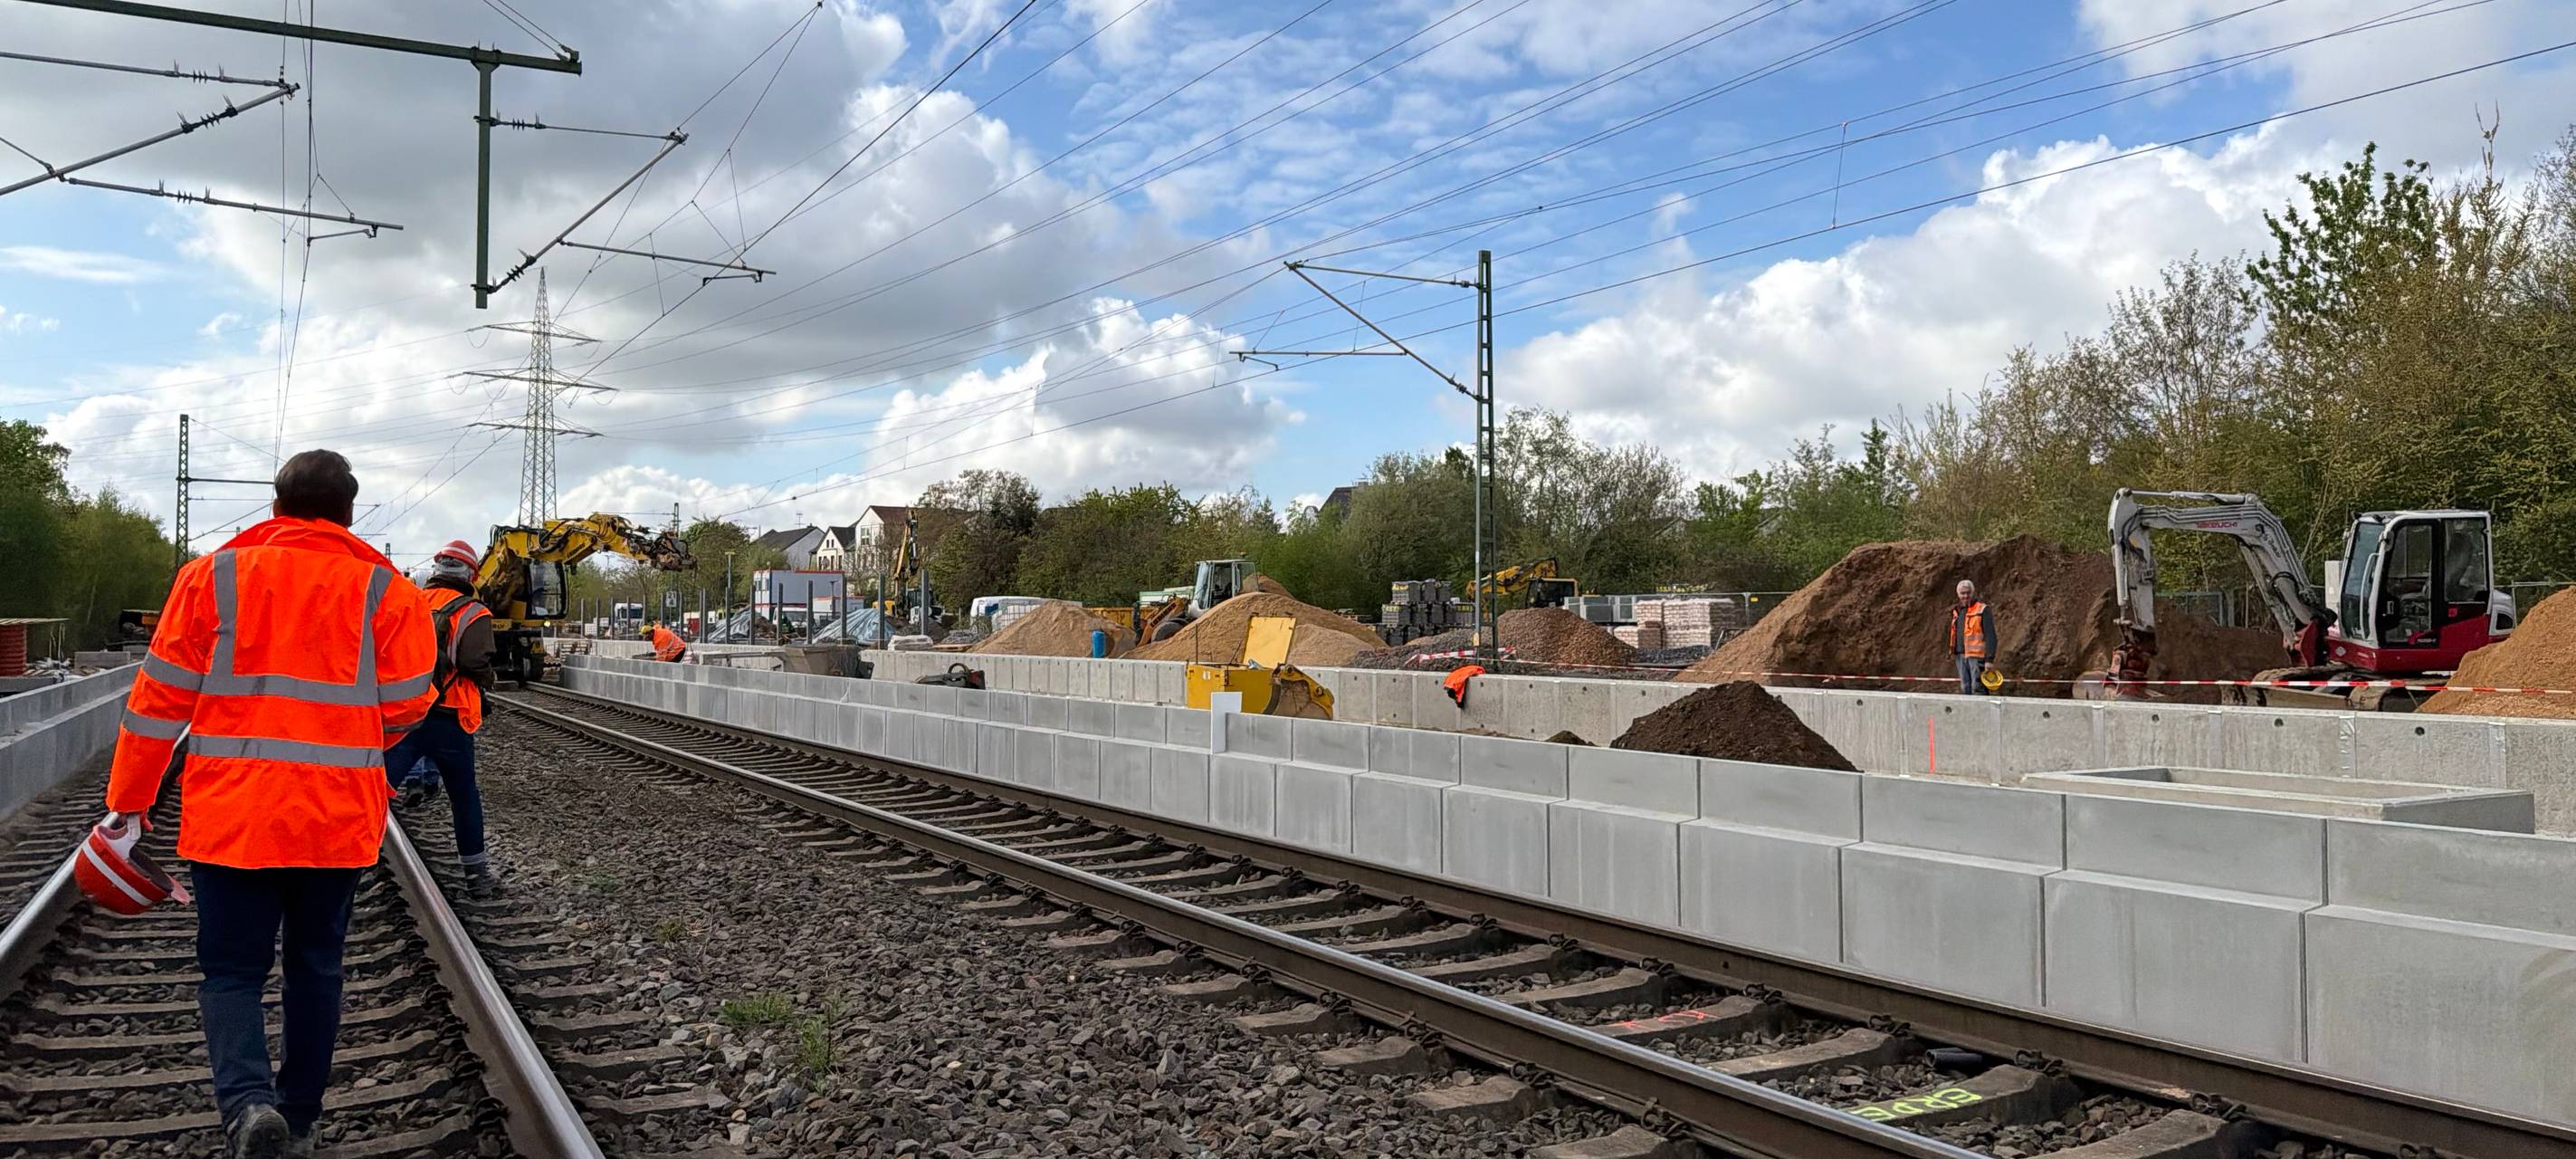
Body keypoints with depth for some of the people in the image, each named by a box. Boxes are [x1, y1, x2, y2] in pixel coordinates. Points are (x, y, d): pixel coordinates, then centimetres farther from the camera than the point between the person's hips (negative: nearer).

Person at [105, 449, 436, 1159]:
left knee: (231, 969, 8)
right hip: (339, 818, 1)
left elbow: (161, 695, 0)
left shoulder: (214, 577, -2)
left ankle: (247, 1101, -15)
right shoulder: (384, 591, -3)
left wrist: (129, 798, 9)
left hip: (231, 814, -1)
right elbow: (405, 707, 0)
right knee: (315, 968, 15)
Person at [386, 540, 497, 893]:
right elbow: (476, 665, -16)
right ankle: (475, 872, 19)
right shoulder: (471, 613, -5)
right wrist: (486, 681, 5)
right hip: (448, 719, -3)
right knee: (464, 796, 11)